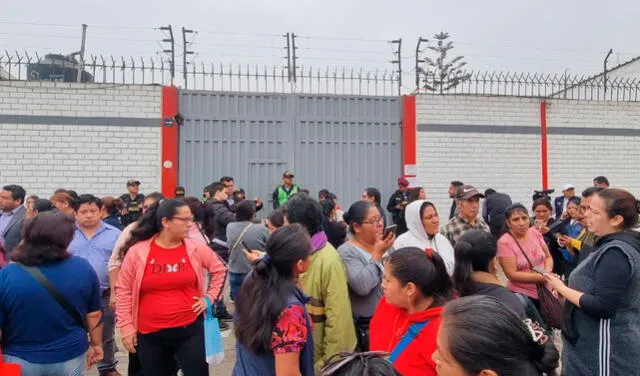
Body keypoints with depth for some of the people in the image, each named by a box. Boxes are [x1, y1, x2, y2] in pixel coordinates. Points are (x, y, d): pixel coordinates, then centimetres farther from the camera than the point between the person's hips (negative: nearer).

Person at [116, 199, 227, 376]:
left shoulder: (196, 249, -5)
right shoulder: (137, 251, -8)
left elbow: (220, 270, 11)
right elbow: (124, 291, 0)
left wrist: (209, 297, 3)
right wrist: (126, 328, 1)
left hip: (190, 329, 0)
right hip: (150, 334, 0)